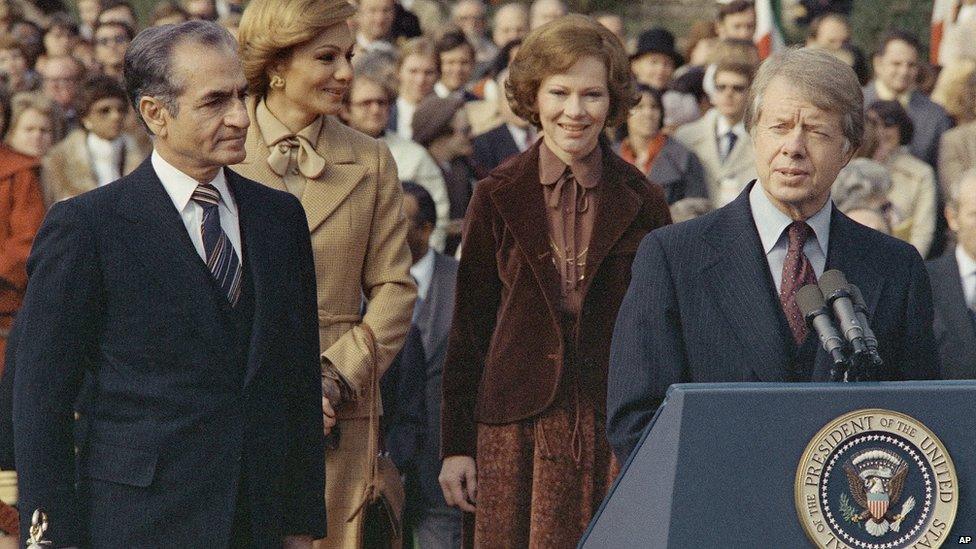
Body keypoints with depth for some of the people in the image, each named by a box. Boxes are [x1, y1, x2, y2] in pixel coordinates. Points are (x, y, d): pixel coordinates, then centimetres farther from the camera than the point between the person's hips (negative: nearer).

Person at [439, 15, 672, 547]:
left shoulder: (641, 203, 4)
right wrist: (456, 443, 3)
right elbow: (469, 324, 7)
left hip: (613, 430, 0)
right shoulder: (498, 196, 4)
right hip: (514, 430, 0)